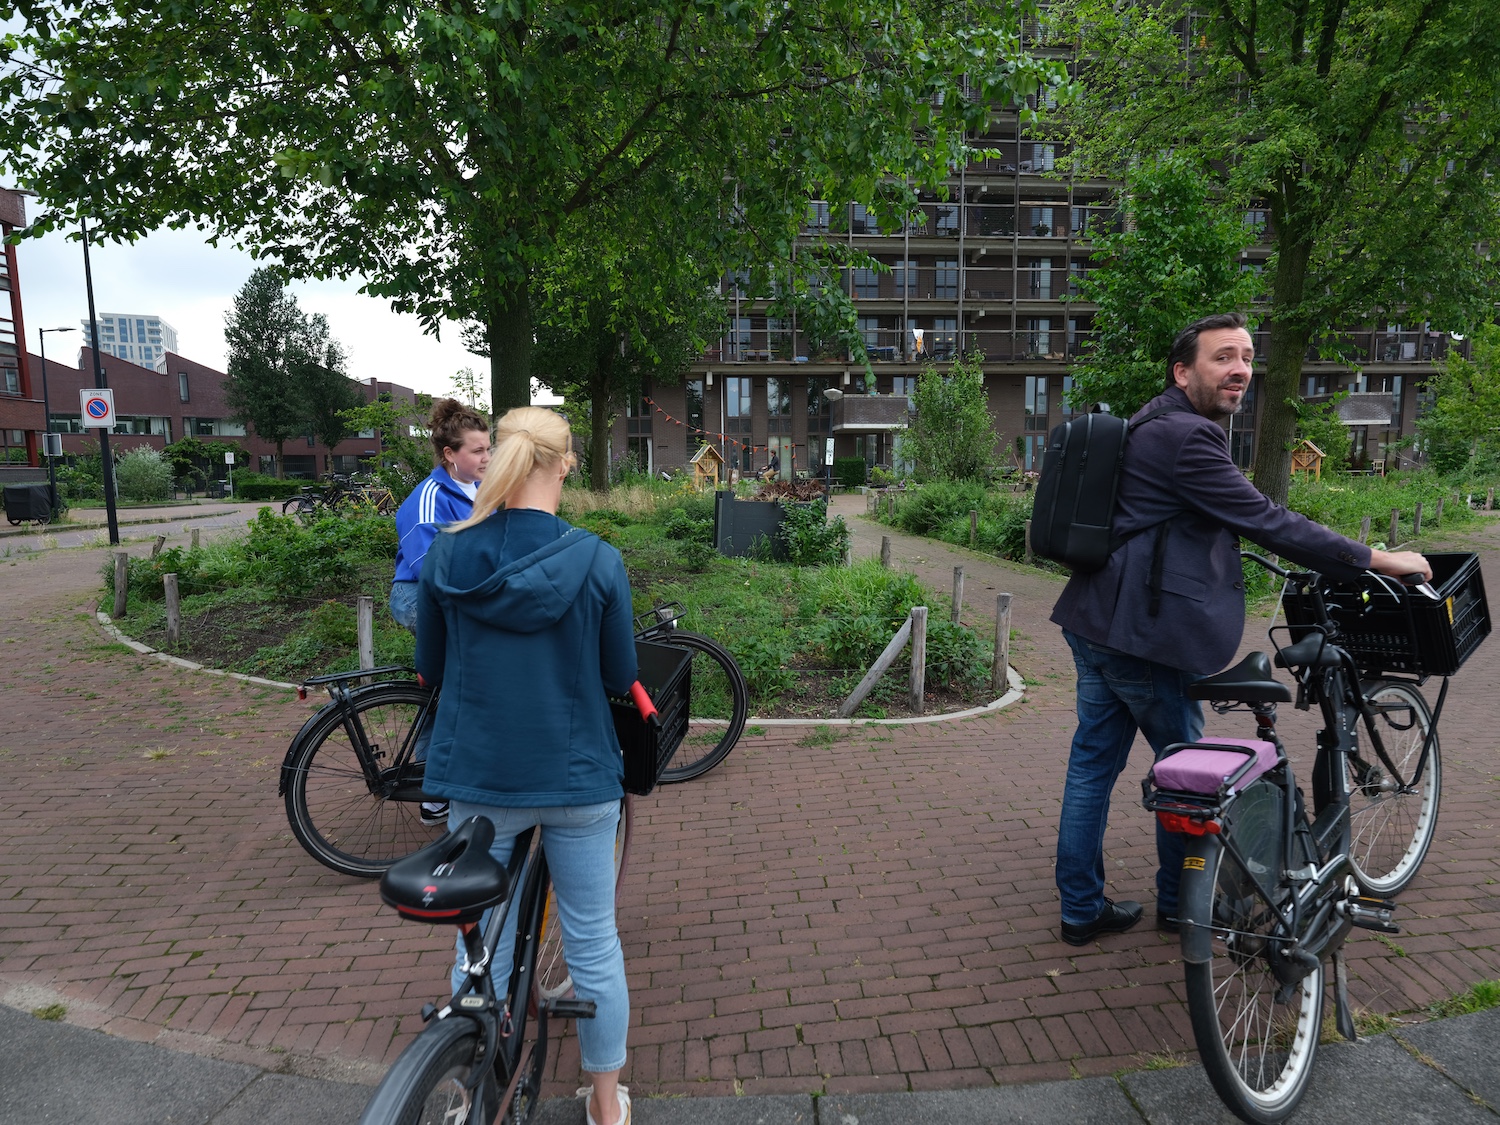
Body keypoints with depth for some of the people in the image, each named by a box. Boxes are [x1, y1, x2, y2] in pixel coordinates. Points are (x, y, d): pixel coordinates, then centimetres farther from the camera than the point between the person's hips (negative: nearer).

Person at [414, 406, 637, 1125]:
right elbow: (620, 677, -5)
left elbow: (429, 669, 3)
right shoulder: (597, 561, -14)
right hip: (577, 777, -1)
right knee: (593, 941, 15)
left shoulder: (447, 555, -8)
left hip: (476, 775, 2)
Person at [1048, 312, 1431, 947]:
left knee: (1093, 762, 12)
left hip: (1095, 625, 10)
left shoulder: (1154, 425, 18)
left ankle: (1081, 909, 23)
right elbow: (1266, 522, -17)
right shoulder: (1185, 436, -16)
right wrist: (1376, 560, -10)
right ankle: (1179, 905, 29)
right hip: (1144, 634, -10)